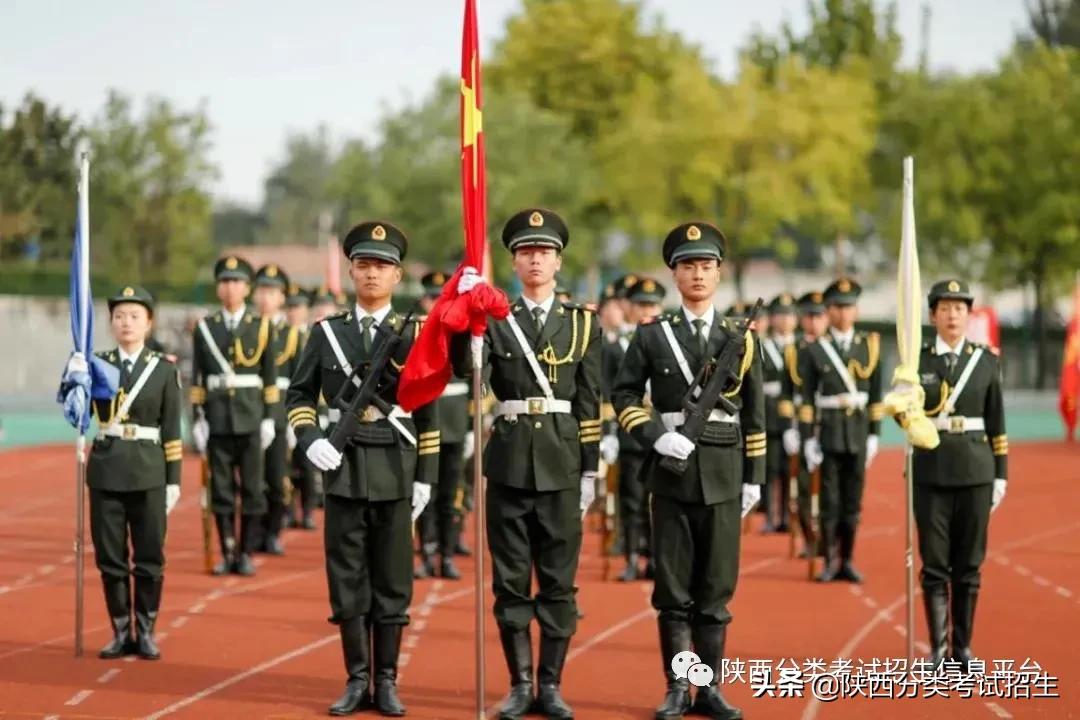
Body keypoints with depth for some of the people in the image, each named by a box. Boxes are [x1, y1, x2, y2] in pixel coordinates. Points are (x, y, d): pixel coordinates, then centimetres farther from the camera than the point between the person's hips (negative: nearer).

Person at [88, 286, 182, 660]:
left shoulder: (164, 369, 2)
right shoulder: (98, 365, 5)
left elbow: (171, 431, 2)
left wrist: (174, 480, -1)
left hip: (148, 472, -1)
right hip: (106, 470, 1)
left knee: (150, 556, 2)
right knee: (110, 556, 4)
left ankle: (146, 633, 12)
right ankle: (121, 633, 14)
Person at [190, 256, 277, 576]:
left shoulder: (261, 327, 4)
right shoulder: (204, 328, 6)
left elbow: (270, 378, 4)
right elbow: (197, 379, 6)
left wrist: (269, 418, -1)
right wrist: (198, 419, 0)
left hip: (251, 420, -1)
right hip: (217, 420, 1)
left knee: (252, 489, 0)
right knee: (221, 490, 3)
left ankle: (247, 553, 8)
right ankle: (228, 553, 10)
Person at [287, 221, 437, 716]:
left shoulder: (414, 334, 4)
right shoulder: (326, 332, 8)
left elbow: (428, 412, 4)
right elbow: (300, 393, 11)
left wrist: (425, 476, 0)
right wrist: (309, 439, -7)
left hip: (395, 470, -1)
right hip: (343, 468, 1)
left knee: (392, 580, 3)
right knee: (347, 579, 3)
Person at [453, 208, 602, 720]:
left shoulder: (583, 323, 6)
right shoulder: (495, 318, 5)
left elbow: (589, 406, 6)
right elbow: (463, 367, -14)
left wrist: (589, 470, 2)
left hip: (561, 461, 0)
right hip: (509, 460, 0)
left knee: (559, 580, 3)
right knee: (511, 580, 4)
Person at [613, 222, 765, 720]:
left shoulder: (741, 339, 7)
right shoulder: (651, 336, 4)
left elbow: (754, 417, 9)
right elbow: (624, 396, 4)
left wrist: (754, 478, 6)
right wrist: (655, 436, -11)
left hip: (723, 476, 1)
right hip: (671, 473, -1)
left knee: (716, 587, 3)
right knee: (672, 589, 2)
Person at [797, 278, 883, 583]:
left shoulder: (870, 346, 6)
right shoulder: (814, 351, 0)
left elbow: (875, 396, 7)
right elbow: (807, 399, -1)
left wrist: (874, 434, 3)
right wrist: (807, 439, -7)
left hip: (858, 433, 2)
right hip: (828, 432, -2)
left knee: (853, 501, 6)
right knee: (829, 501, 0)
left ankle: (847, 560, 14)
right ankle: (830, 561, 7)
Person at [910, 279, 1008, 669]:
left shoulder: (986, 360, 5)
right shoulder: (917, 359, 2)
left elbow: (996, 423, 7)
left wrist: (1001, 475, 4)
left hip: (976, 471, 1)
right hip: (931, 471, -1)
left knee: (969, 563, 5)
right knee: (934, 563, 0)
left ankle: (962, 647, 13)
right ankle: (938, 647, 6)